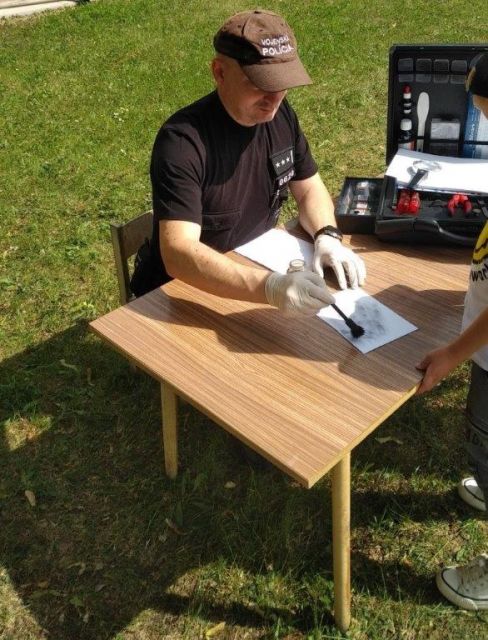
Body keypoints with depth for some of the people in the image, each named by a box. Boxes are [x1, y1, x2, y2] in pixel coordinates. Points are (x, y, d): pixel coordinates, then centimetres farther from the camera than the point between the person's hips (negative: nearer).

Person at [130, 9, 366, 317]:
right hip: (180, 294, -6)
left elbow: (309, 189, 7)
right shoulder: (182, 140, -26)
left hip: (254, 268, 6)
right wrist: (270, 287, -48)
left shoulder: (280, 115, -4)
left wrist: (328, 237, -14)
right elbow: (178, 254, -35)